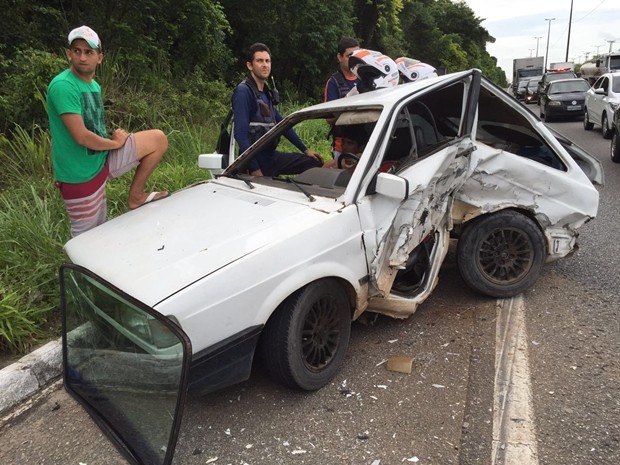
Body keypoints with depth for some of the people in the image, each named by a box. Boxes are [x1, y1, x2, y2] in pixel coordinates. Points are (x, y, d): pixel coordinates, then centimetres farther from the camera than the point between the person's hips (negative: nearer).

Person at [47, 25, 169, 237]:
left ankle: (136, 196, 9)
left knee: (158, 139, 6)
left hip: (101, 160, 8)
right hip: (80, 175, -8)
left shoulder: (94, 85, 10)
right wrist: (115, 143, -9)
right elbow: (81, 136, -24)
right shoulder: (63, 86, -20)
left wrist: (112, 138, 0)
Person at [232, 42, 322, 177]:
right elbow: (240, 134, -23)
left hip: (271, 156, 8)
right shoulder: (243, 91, -14)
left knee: (315, 163, 9)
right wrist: (254, 169, -27)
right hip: (256, 161, -8)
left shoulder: (266, 92, 12)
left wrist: (305, 150, 19)